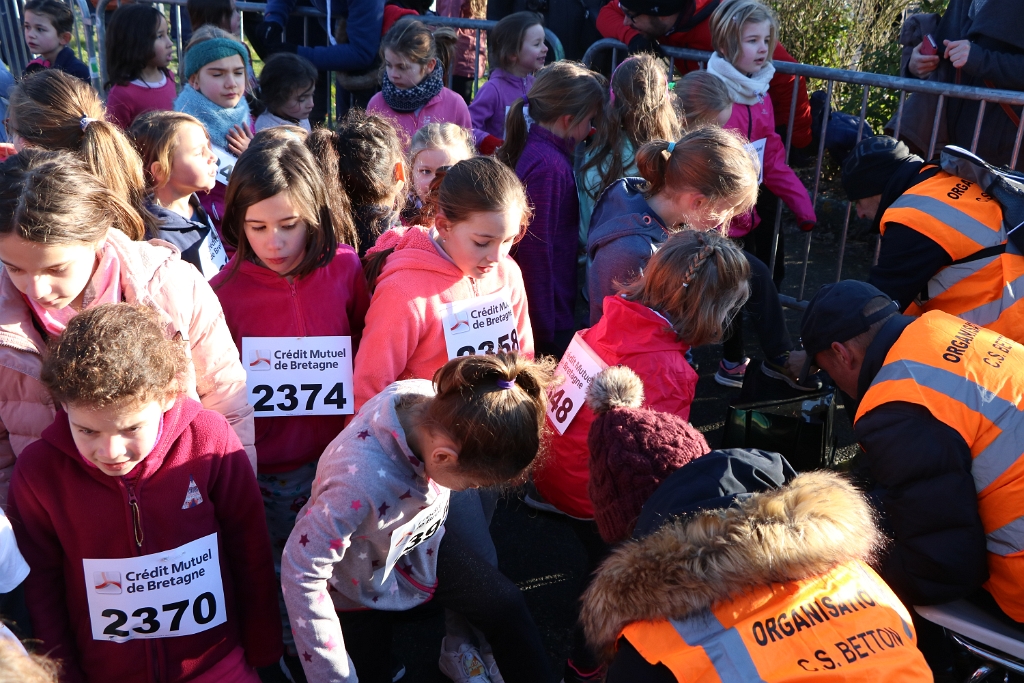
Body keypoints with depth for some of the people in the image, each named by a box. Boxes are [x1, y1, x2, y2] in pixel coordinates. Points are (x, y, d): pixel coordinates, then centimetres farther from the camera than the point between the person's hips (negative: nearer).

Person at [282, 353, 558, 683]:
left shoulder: (439, 401, -29)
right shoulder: (361, 480, -46)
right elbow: (301, 571, -35)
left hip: (420, 540, 5)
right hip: (359, 582, -5)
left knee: (506, 605, 7)